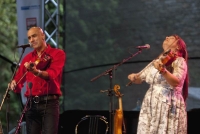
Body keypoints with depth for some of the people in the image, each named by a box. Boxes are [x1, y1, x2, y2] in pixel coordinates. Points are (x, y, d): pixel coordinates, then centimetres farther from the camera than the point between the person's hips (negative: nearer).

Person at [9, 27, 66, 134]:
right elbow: (19, 80, 13)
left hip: (49, 103, -5)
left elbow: (52, 74, -15)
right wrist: (14, 84, -12)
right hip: (31, 104, 5)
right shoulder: (27, 58, 16)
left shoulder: (58, 54, 2)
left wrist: (36, 72, -34)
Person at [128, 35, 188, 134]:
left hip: (169, 108, -6)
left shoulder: (179, 61, -2)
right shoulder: (156, 62, 18)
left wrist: (162, 70, -35)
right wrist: (134, 77, 0)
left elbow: (176, 82, -19)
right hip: (150, 108, 6)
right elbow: (139, 79, 23)